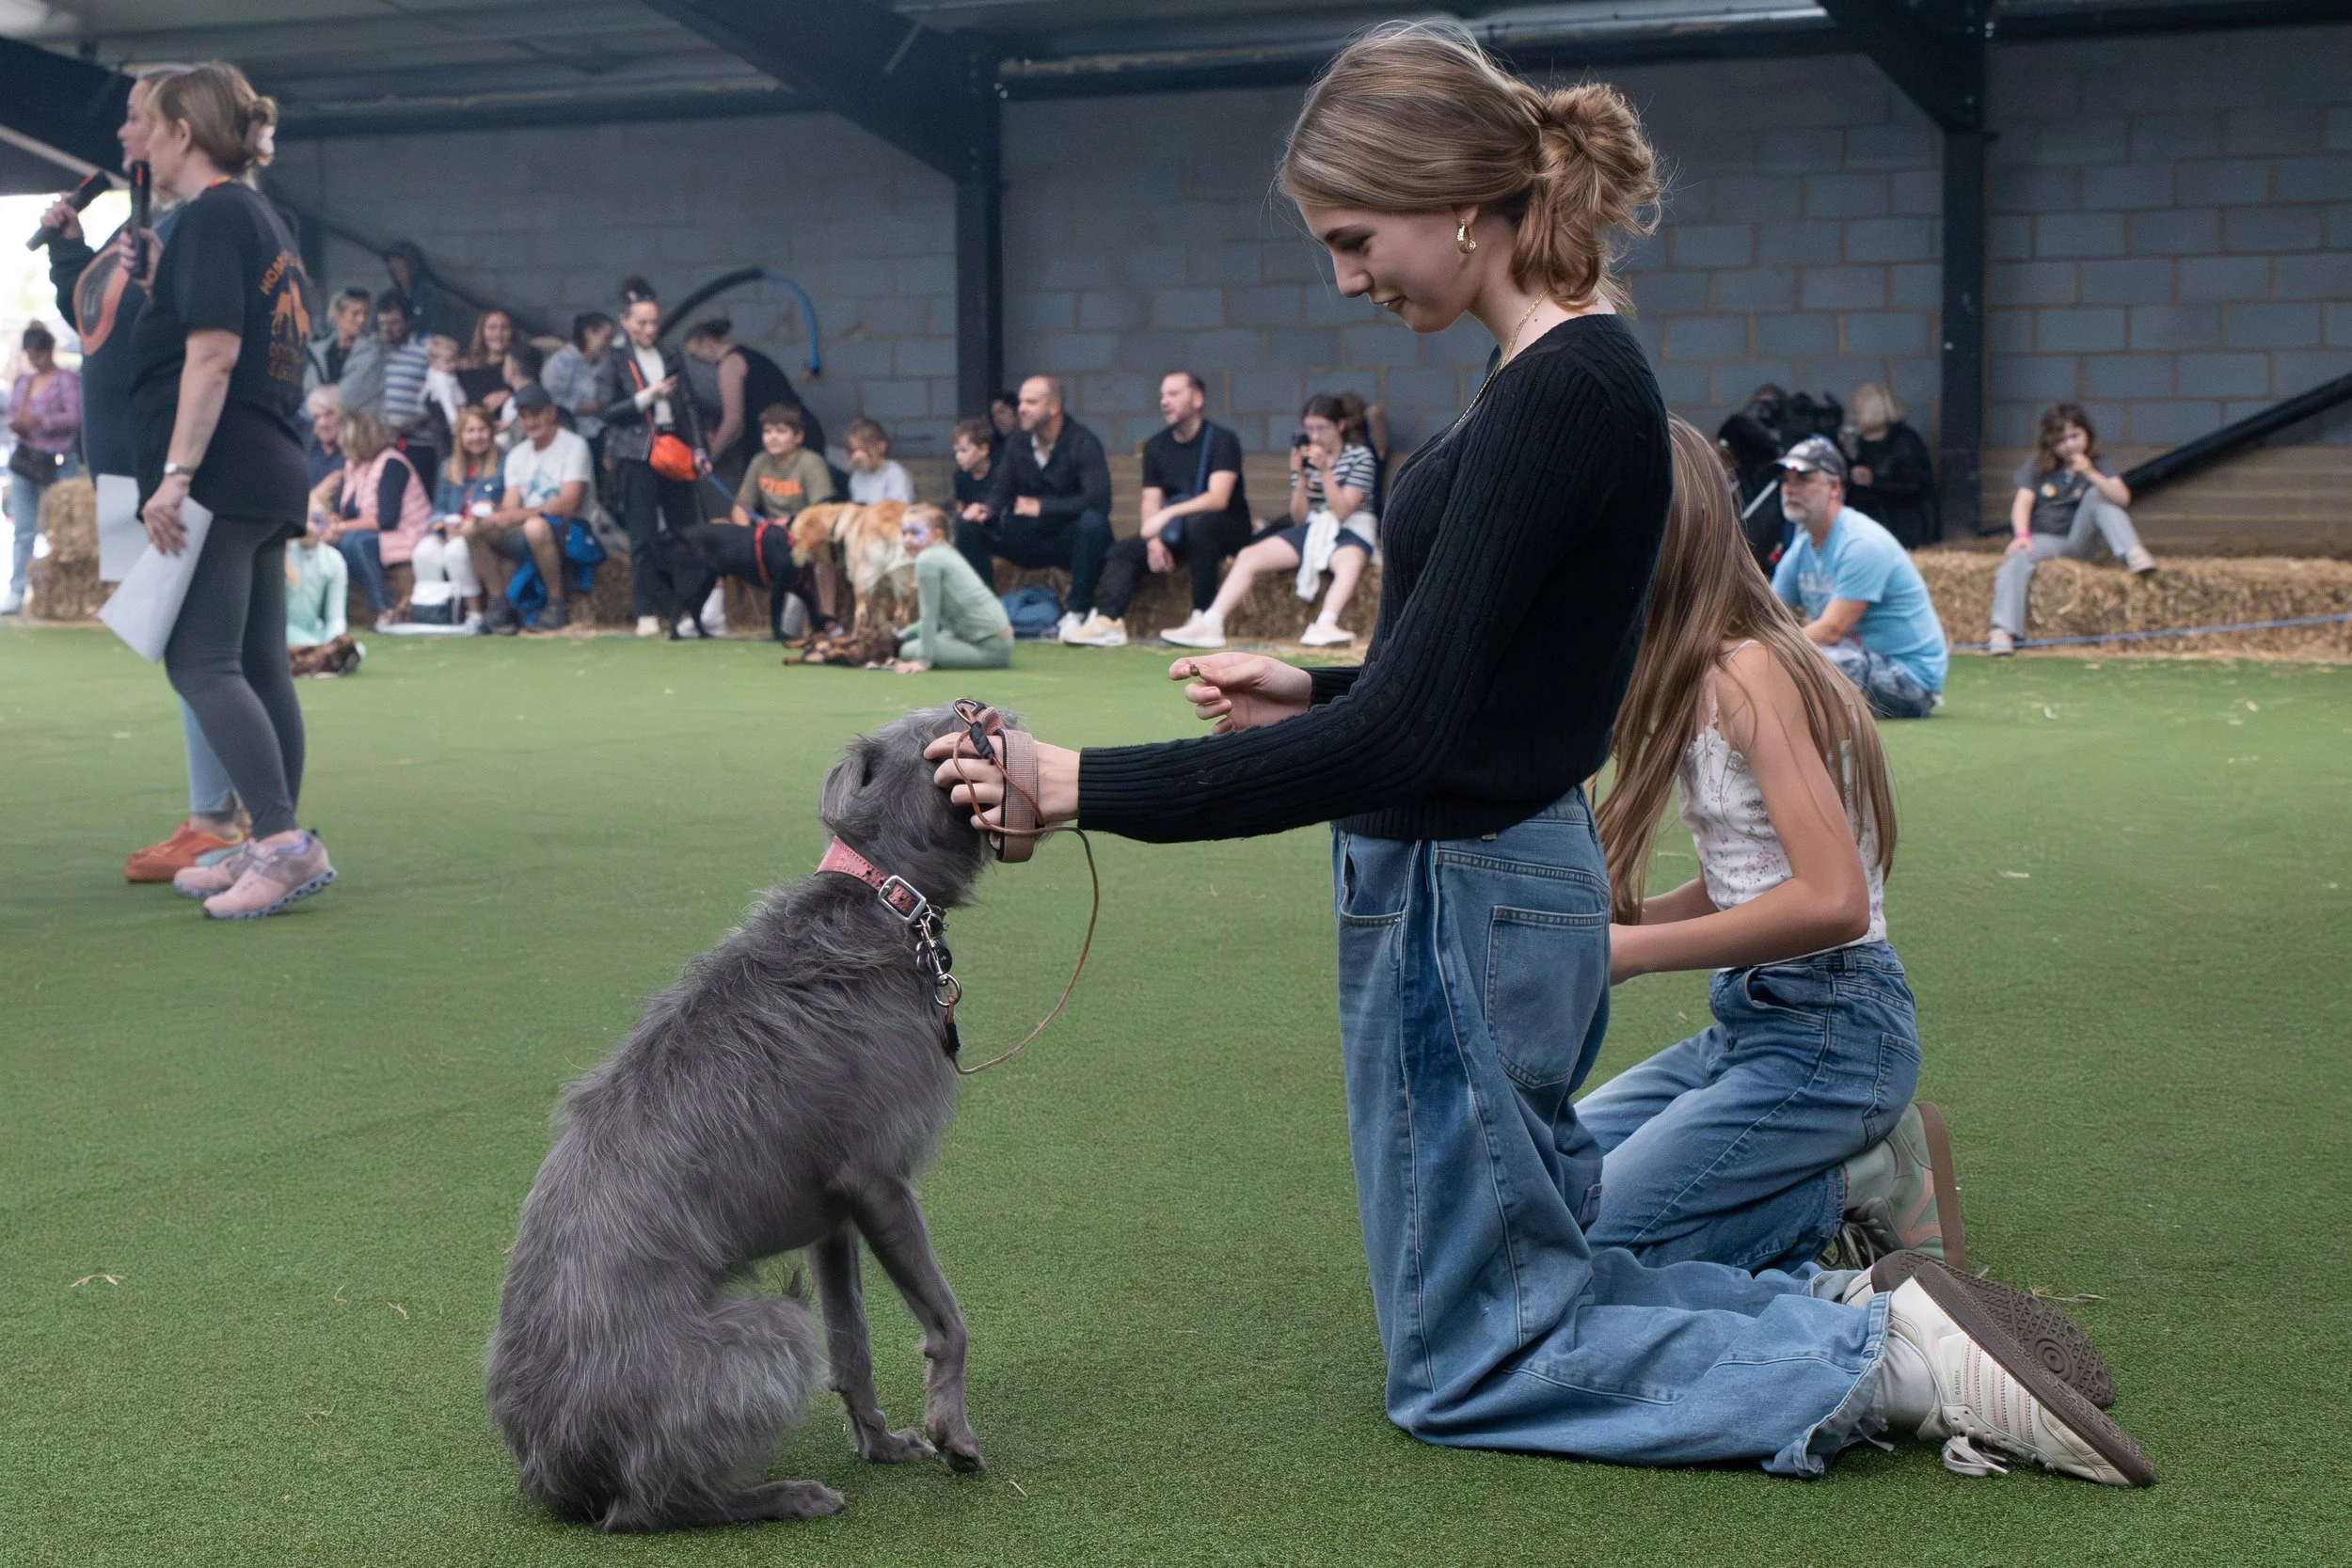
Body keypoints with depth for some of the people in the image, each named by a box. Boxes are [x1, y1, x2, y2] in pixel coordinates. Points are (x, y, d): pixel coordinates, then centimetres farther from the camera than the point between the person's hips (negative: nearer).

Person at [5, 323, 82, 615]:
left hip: (58, 463, -6)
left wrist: (40, 420, -22)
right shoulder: (23, 380, 14)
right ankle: (16, 592, 4)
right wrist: (16, 424, -4)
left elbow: (75, 417, -12)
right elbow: (13, 414, 19)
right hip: (25, 459, 6)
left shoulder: (66, 380, -4)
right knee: (23, 531, 4)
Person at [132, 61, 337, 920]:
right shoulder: (263, 219, 20)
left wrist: (176, 473, -22)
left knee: (201, 663, -11)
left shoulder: (210, 216, -9)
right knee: (257, 665, 11)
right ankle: (273, 851, 15)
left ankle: (284, 841, -18)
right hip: (269, 474, 10)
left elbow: (213, 353, -19)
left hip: (222, 474, -10)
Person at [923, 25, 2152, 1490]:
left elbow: (1401, 737, -27)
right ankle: (1851, 1313, 19)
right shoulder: (1576, 371, 8)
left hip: (1470, 895, -10)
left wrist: (1091, 786, -25)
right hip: (1491, 878, 10)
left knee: (1467, 1363, 7)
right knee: (1528, 1268, 23)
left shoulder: (1562, 395, -23)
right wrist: (1313, 692, 9)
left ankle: (1881, 1359, 5)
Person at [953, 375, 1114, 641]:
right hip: (1031, 539, 5)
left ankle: (1076, 611, -26)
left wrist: (1042, 506, -24)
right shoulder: (1017, 447, 4)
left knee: (1093, 522, -39)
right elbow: (1000, 494, 7)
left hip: (1072, 539, -5)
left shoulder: (1082, 443, -13)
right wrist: (985, 510, -18)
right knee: (968, 525, -11)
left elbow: (1098, 500, -25)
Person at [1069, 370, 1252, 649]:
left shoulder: (1222, 441, -10)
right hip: (1177, 535, 6)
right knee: (1122, 550, -14)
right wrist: (1154, 542, -19)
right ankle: (1107, 620, -33)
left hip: (1226, 529, -6)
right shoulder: (1155, 447, 8)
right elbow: (1151, 502, 1)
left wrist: (1168, 514, -36)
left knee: (1198, 522, -38)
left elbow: (1218, 498, -24)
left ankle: (1203, 615, -33)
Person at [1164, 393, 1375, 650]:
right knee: (1248, 556, -14)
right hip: (1312, 529, 5)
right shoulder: (1306, 456, 9)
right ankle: (1210, 624, -24)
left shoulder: (1360, 456, -4)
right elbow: (1299, 518, 3)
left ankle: (1325, 626, -60)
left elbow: (1342, 511, -14)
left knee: (1350, 562, -40)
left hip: (1350, 532, -5)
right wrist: (1300, 475, -11)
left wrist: (1325, 470, -22)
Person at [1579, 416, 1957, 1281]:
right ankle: (1853, 1152, 6)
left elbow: (1830, 899, -27)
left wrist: (1637, 950, -19)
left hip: (1825, 1033, -10)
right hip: (1747, 1022, 10)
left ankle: (1861, 1187, -4)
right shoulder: (1701, 677, 12)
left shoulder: (1748, 672, -18)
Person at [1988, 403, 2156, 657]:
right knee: (2017, 560, -33)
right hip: (2043, 539, -1)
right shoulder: (2037, 466, 6)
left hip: (2080, 540, 1)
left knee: (2096, 494, -19)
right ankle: (2002, 632, -46)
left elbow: (2122, 498, -12)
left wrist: (2090, 474, -26)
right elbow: (2023, 501, -8)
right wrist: (2022, 536, -27)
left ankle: (2132, 553, -29)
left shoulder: (2096, 465, 4)